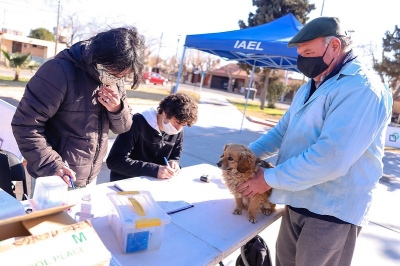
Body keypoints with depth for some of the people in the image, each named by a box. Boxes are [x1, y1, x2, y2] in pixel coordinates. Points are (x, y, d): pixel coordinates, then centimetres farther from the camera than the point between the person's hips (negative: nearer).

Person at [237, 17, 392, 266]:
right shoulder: (309, 89, 12)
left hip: (333, 211, -8)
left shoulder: (362, 88, -20)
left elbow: (331, 157, -29)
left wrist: (270, 178, -20)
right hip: (298, 200, 8)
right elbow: (283, 130, 17)